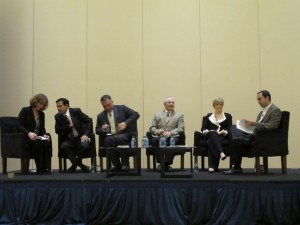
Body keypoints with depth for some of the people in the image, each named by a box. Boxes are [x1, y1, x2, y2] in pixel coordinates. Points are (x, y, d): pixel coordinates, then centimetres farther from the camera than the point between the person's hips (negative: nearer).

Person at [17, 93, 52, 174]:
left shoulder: (42, 114, 15)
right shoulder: (25, 111, -2)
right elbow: (19, 126, -12)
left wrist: (44, 135, -10)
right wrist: (29, 133, -29)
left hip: (38, 138, 5)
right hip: (25, 138, -5)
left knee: (47, 142, -29)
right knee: (38, 143, -36)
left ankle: (46, 168, -29)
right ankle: (40, 169, -29)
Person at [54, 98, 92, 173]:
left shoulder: (76, 111, -3)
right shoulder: (57, 116, 4)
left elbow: (88, 121, -3)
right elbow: (57, 130, -2)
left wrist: (86, 134, -14)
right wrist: (69, 126, -16)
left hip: (81, 138, -2)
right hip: (69, 140, 2)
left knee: (84, 145, -34)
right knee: (63, 146, -31)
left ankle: (74, 165, -8)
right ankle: (81, 166, -21)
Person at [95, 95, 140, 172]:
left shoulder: (122, 108, 9)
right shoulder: (100, 116, 17)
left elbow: (136, 114, 3)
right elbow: (97, 130, 19)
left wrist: (126, 123, -11)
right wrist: (102, 129, -5)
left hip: (124, 134, -2)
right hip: (110, 136, 2)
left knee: (119, 138, -37)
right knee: (109, 140, -34)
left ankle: (125, 164, -18)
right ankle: (117, 165, -18)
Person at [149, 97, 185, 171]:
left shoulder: (179, 115, 18)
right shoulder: (157, 115, 22)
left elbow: (181, 128, 4)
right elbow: (151, 128, 13)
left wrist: (170, 133, -15)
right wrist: (157, 131, -12)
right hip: (159, 137, 1)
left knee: (174, 141, -37)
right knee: (154, 140, -34)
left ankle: (166, 163, -30)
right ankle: (161, 162, -24)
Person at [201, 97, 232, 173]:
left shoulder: (228, 116, 20)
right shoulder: (209, 116, 25)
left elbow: (230, 128, 5)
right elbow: (203, 128, 14)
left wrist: (224, 132, -18)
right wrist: (206, 131, -11)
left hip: (222, 137, -1)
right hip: (210, 136, 1)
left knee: (211, 141, -38)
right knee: (212, 134, -39)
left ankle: (212, 166, -51)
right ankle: (221, 152, -61)